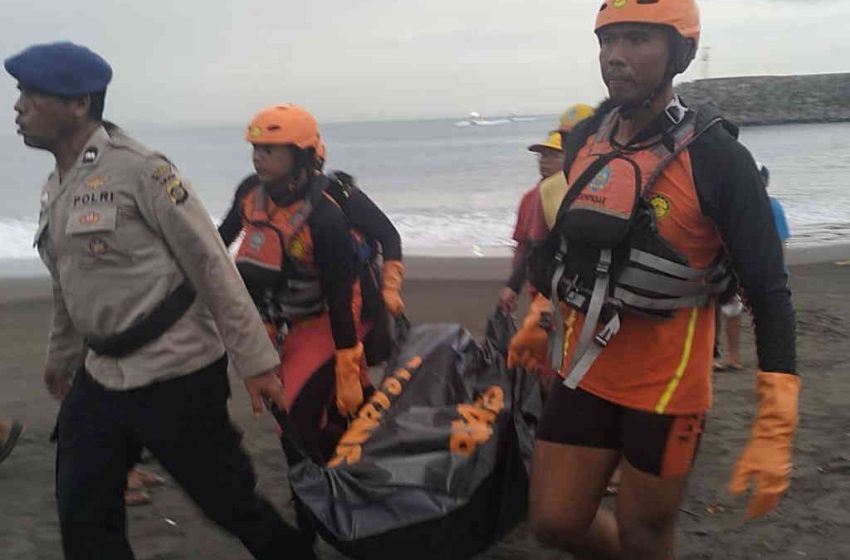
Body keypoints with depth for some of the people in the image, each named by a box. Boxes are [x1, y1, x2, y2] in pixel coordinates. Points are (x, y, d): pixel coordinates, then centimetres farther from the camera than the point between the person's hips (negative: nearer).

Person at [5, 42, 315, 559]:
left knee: (232, 503, 5)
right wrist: (61, 358, 32)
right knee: (83, 519, 12)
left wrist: (256, 361, -16)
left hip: (176, 376, -8)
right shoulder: (55, 186, 10)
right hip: (100, 379, 8)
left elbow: (213, 265, -15)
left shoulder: (137, 169, -15)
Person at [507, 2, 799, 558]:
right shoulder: (584, 141, 1)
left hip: (665, 383, -5)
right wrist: (541, 319, 24)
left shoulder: (717, 158, -16)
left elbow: (768, 290, -16)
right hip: (587, 371, 5)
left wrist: (774, 430, -21)